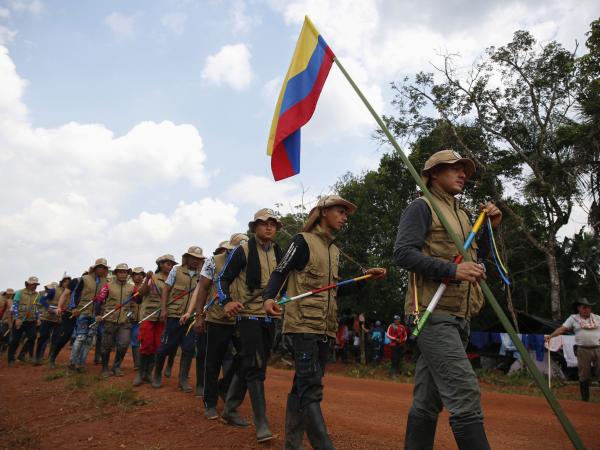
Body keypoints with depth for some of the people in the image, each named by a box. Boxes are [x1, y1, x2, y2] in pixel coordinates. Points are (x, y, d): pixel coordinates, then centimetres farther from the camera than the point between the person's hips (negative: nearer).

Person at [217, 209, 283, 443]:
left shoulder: (278, 253, 11)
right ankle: (261, 423, -1)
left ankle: (230, 410, 31)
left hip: (269, 317, 6)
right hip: (248, 315, -6)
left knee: (247, 366, 15)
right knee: (255, 368, -9)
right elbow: (223, 279, -5)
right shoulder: (243, 251, -6)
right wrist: (227, 301, -19)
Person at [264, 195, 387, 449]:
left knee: (303, 386, 11)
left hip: (326, 327, 7)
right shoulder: (303, 241, -2)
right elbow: (280, 272, -9)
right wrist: (269, 297, -27)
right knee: (311, 387, -11)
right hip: (303, 323, -7)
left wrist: (365, 278, 10)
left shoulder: (335, 251, 19)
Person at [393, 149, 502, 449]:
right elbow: (403, 253, -14)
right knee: (464, 394, -15)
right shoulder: (421, 207, -1)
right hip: (434, 314, -8)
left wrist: (489, 229, 14)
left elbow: (473, 259, 26)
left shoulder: (461, 214, 24)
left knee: (428, 401, 11)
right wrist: (452, 270, -22)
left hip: (458, 317, 8)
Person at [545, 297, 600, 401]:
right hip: (583, 350, -2)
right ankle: (585, 399, 16)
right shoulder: (573, 318, 4)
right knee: (584, 375, 5)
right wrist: (550, 336, -16)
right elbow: (562, 329, -4)